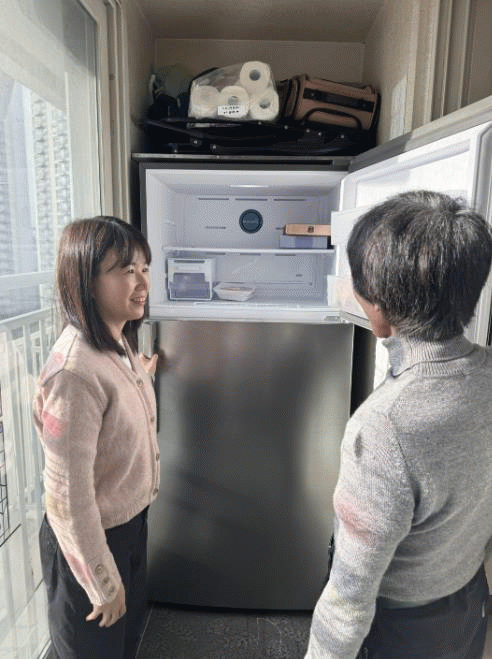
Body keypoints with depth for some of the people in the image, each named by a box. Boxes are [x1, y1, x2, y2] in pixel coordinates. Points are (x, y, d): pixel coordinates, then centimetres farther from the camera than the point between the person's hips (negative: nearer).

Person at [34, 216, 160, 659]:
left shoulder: (119, 345, -5)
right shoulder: (75, 371, -32)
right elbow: (69, 497, -27)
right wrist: (103, 584, -16)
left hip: (131, 521, 7)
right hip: (92, 539, -7)